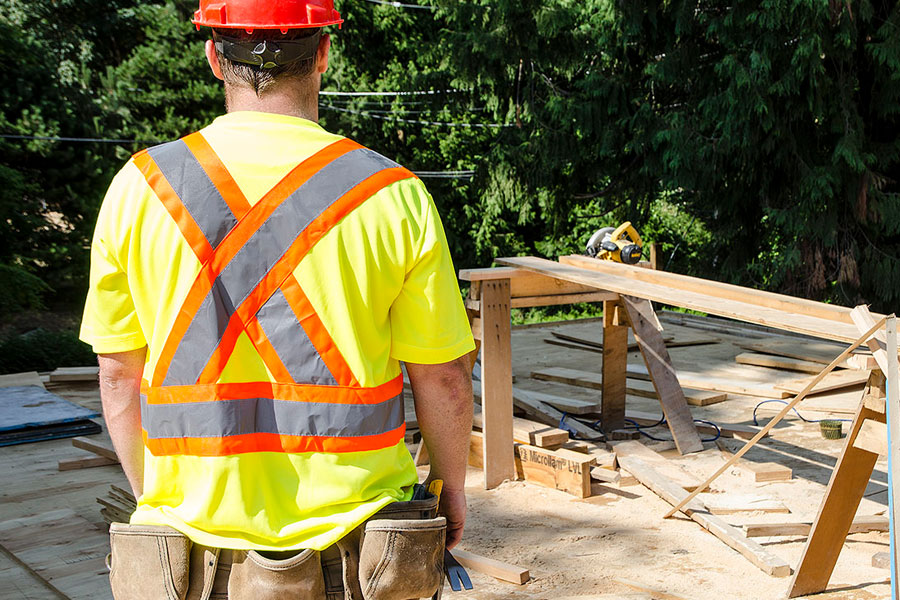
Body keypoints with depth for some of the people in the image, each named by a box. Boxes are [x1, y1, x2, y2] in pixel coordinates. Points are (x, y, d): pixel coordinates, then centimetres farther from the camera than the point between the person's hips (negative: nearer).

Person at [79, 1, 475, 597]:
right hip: (350, 549, -1)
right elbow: (443, 377, -4)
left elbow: (119, 375, 3)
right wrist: (452, 486, 14)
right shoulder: (394, 196, -9)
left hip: (195, 545, 2)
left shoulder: (140, 188, -4)